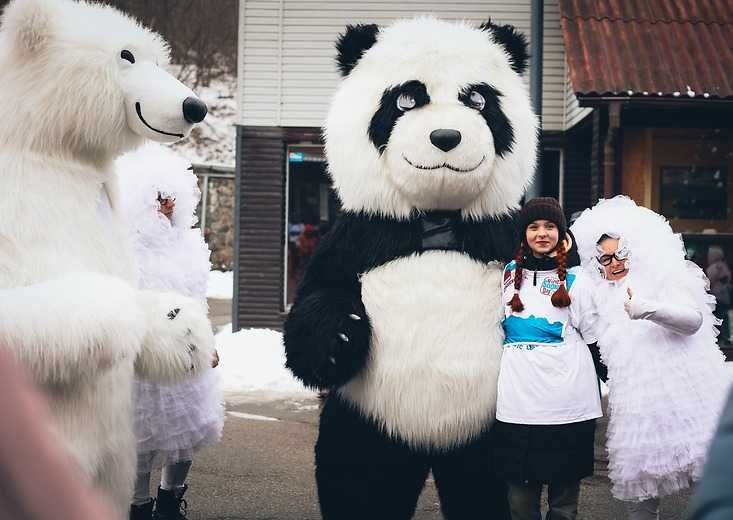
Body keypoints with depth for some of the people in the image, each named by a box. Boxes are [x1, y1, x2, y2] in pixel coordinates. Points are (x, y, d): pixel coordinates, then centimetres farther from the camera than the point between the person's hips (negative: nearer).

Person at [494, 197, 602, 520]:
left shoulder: (575, 279, 5)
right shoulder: (509, 274, 11)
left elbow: (593, 338, 7)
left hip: (567, 403, -2)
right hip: (517, 399, 2)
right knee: (520, 486, 3)